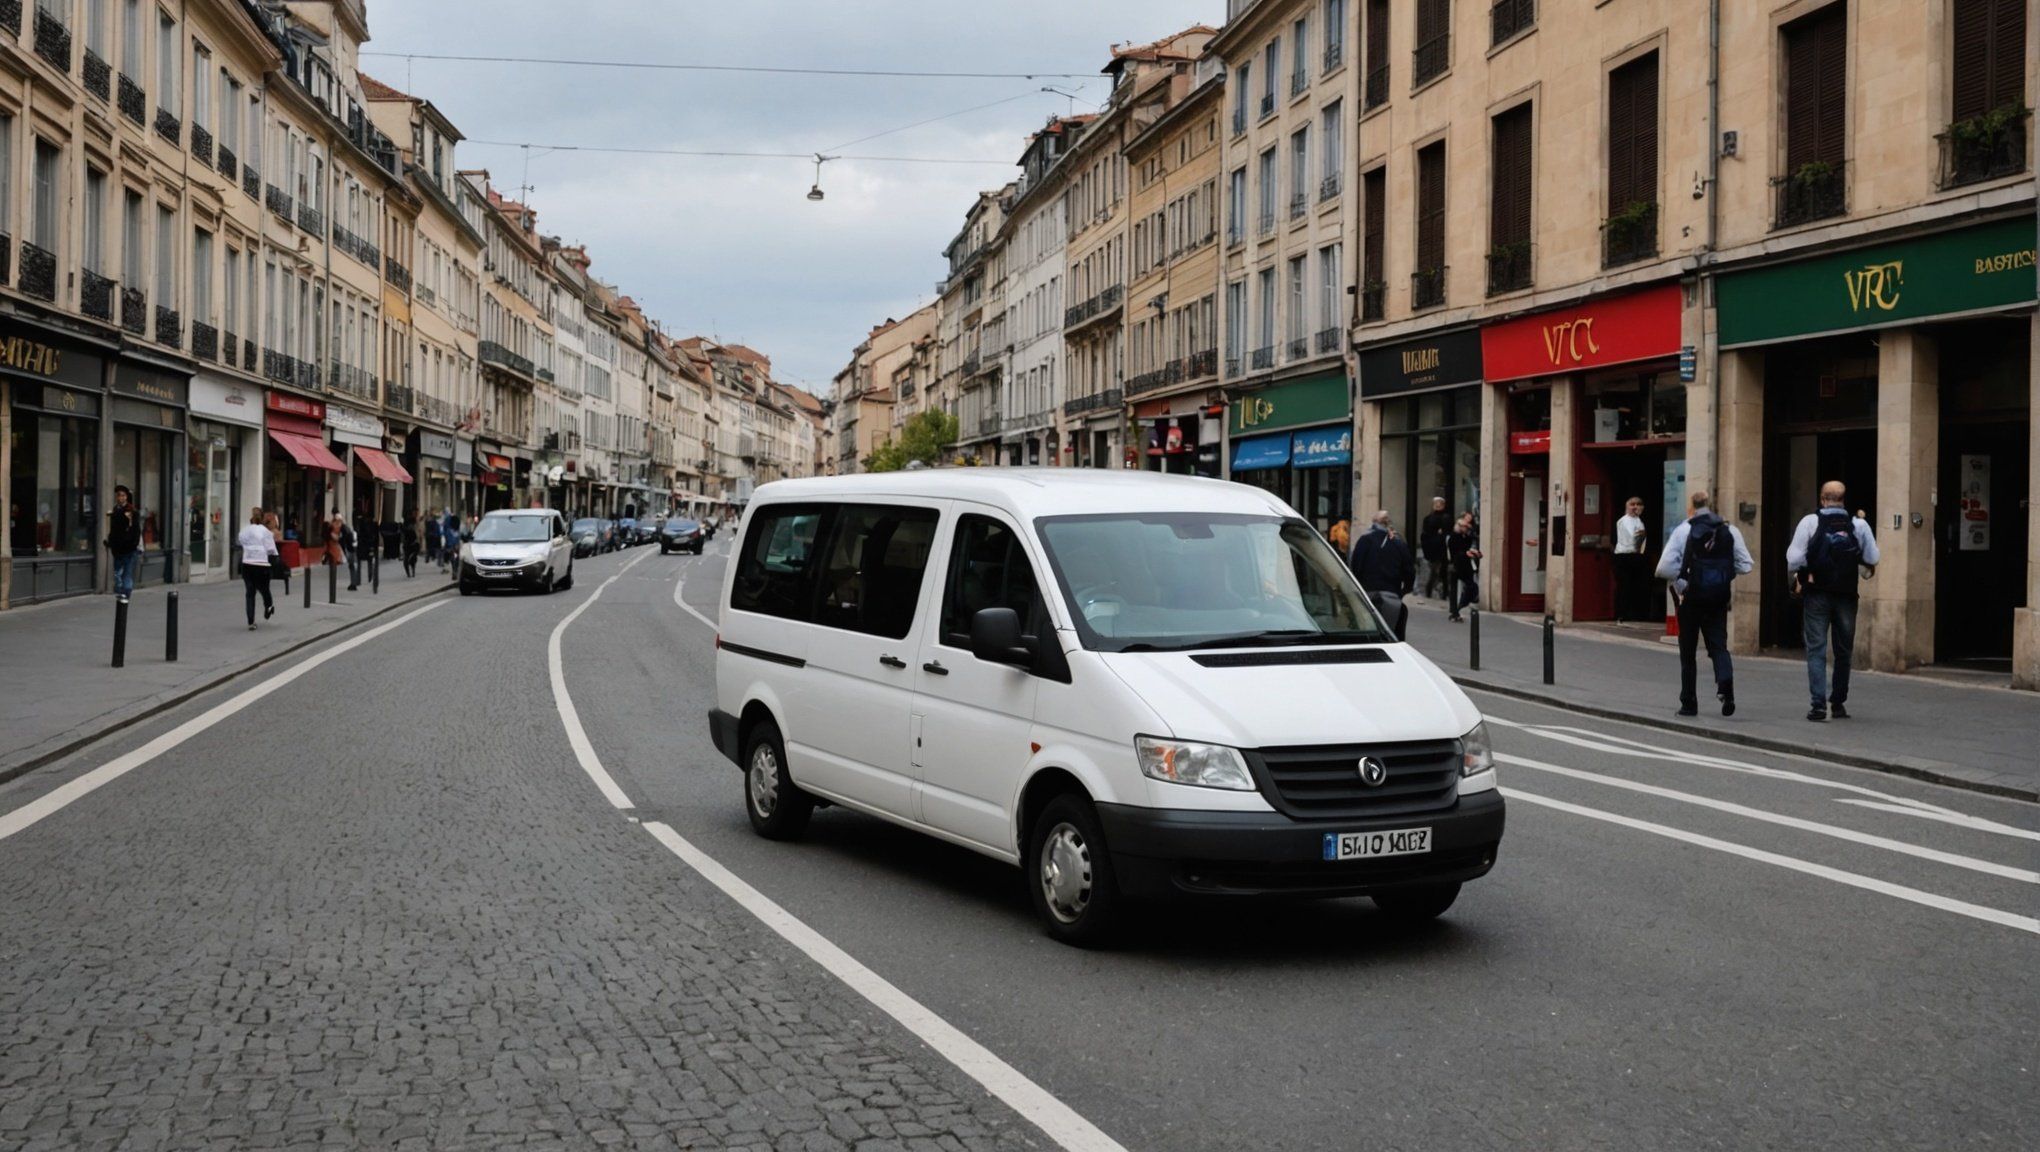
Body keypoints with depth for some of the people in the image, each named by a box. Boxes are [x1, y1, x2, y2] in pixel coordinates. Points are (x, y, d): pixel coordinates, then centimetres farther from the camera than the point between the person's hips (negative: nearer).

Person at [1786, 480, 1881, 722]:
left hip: (1817, 593, -2)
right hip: (1847, 594, 2)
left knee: (1816, 649, 1)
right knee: (1844, 650, 14)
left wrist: (1796, 578, 9)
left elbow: (1794, 559, -9)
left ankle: (1819, 704, -9)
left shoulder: (1810, 522, -6)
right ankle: (1839, 703, 21)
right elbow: (1872, 559, 0)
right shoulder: (1859, 525, -2)